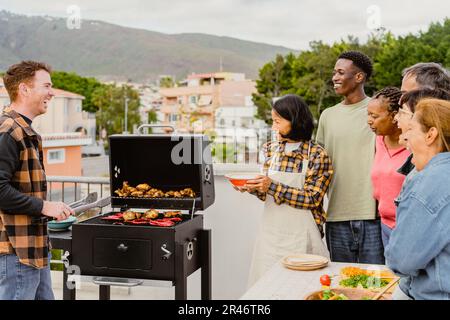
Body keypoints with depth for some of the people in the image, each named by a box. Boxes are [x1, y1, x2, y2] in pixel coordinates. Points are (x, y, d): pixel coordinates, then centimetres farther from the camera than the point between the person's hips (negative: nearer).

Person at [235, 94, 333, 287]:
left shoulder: (316, 154, -9)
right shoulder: (271, 149, 6)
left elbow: (312, 198, -14)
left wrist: (273, 187, -19)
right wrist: (254, 189, -7)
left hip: (300, 234, -4)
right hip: (271, 232, 5)